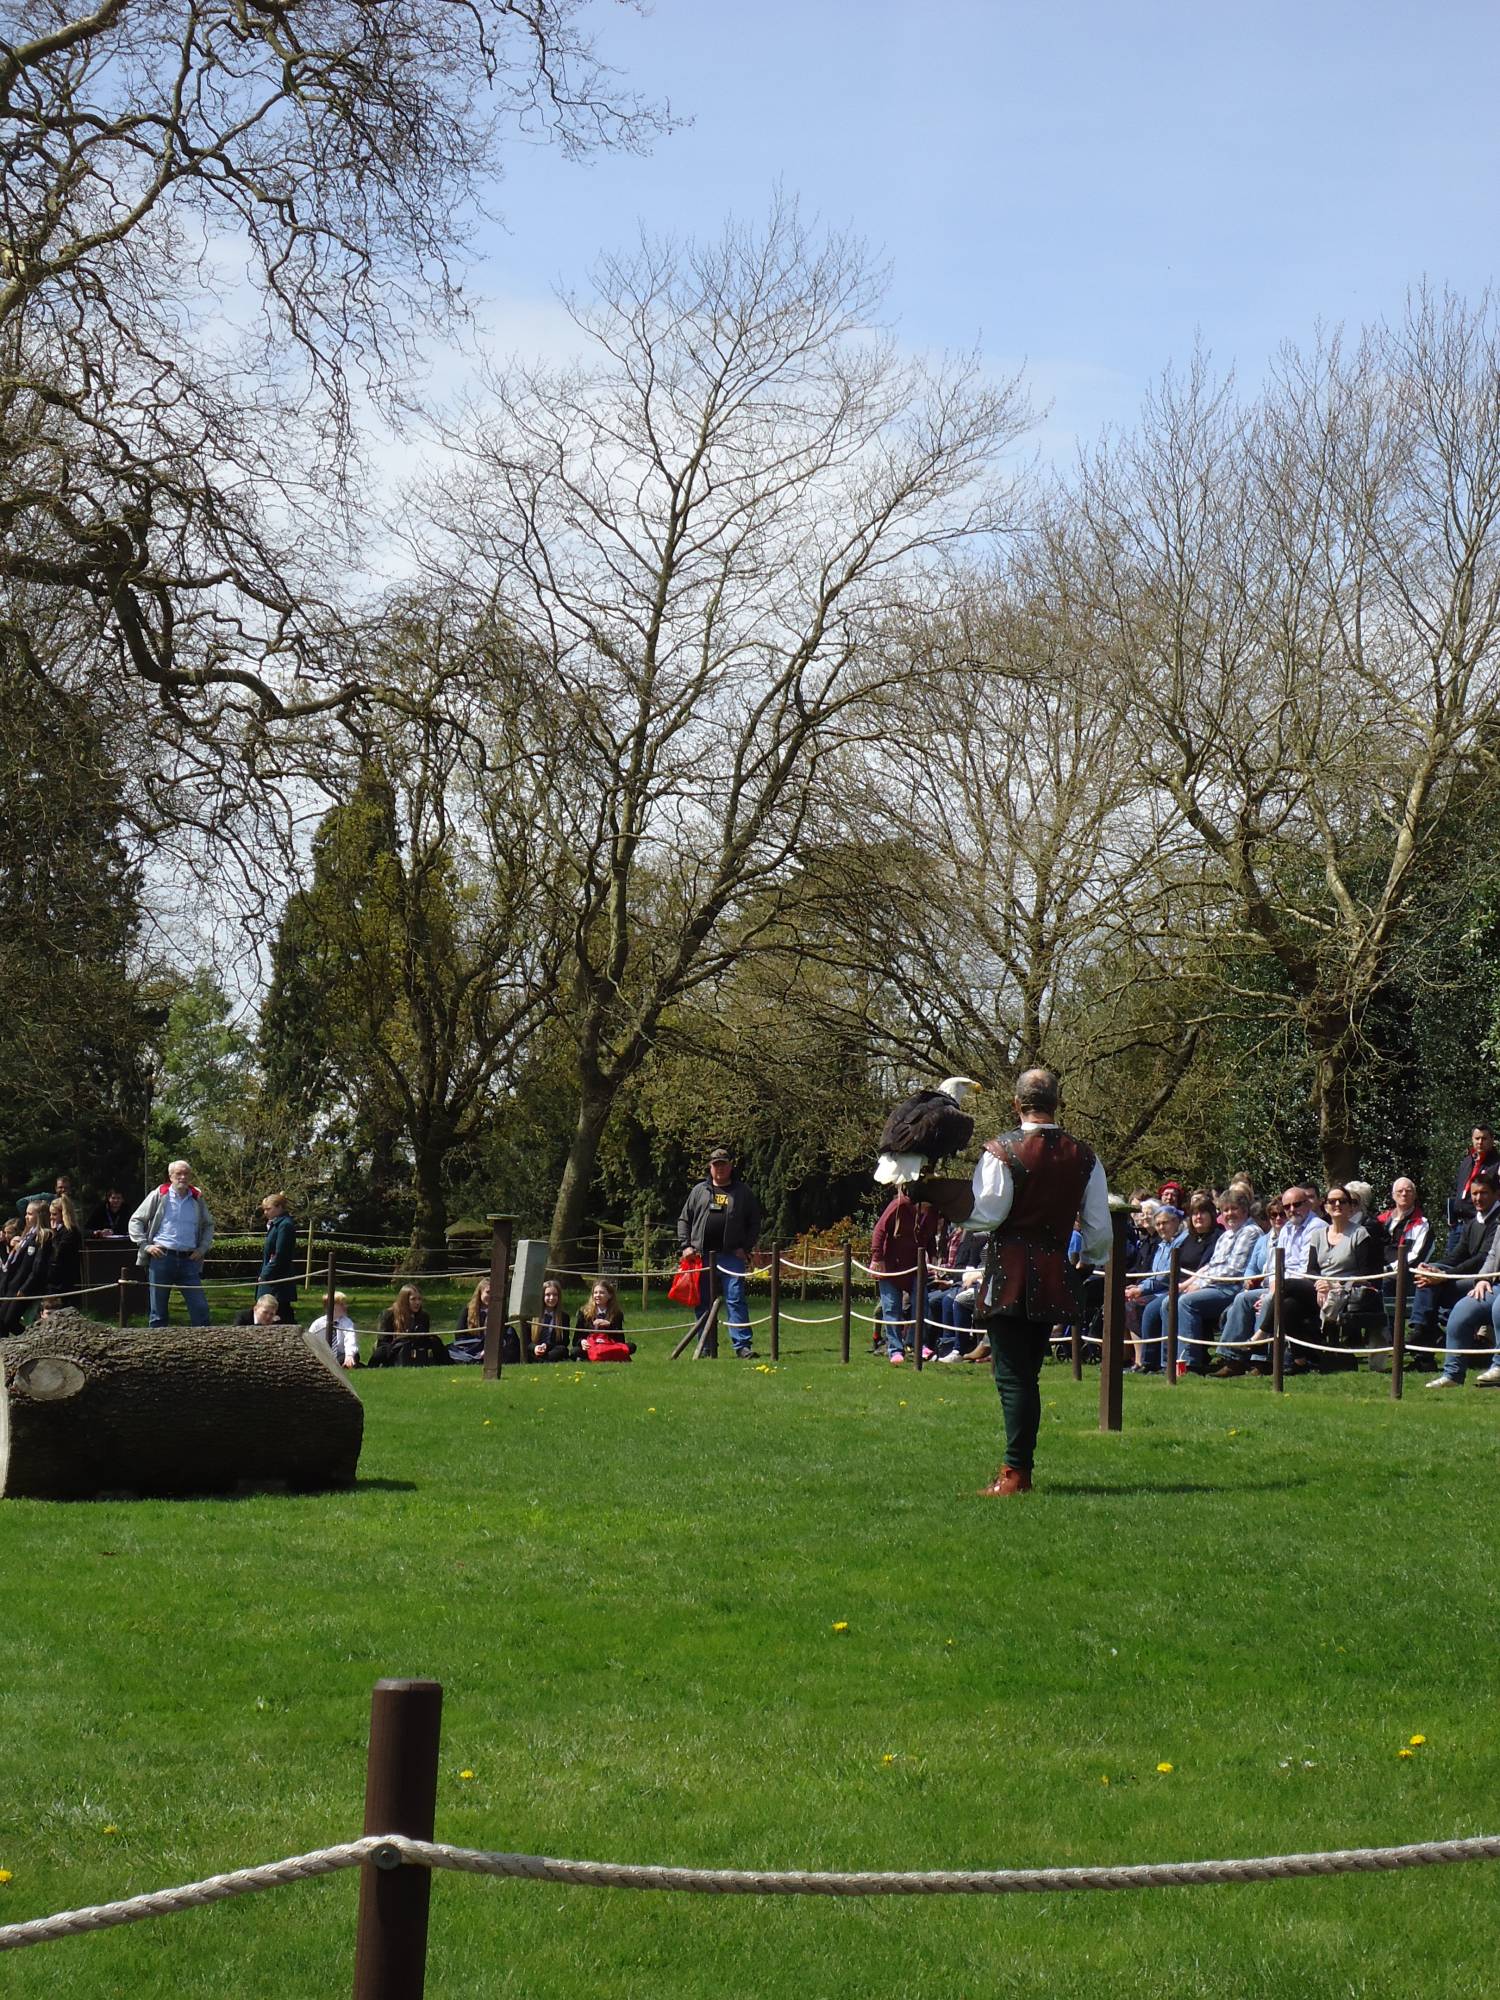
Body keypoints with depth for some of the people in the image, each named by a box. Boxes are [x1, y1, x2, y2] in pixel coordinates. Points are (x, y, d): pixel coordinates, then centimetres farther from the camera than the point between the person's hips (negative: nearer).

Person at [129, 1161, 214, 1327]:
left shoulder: (197, 1200, 11)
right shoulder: (159, 1196, 2)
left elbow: (209, 1225, 23)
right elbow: (135, 1221, 5)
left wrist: (203, 1248, 9)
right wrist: (145, 1246, -5)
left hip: (189, 1259, 2)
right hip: (161, 1257, -2)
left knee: (200, 1308, -3)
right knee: (158, 1310, 4)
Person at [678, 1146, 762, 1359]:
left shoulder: (743, 1193, 8)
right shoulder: (699, 1190, 12)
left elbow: (755, 1224, 10)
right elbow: (684, 1220, 16)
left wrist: (745, 1248, -1)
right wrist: (686, 1245, 4)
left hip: (731, 1256, -2)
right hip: (702, 1256, 2)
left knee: (736, 1299, -8)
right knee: (703, 1303, 5)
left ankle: (742, 1345, -9)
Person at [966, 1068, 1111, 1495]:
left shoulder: (1002, 1150, -10)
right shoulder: (1083, 1156, 5)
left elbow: (987, 1214, -13)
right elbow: (1099, 1227, 8)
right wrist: (1093, 1262, 25)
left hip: (1010, 1274, -5)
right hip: (1056, 1277, 5)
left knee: (1012, 1375, -4)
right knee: (1028, 1374, 13)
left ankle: (1016, 1472, -9)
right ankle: (1021, 1466, 15)